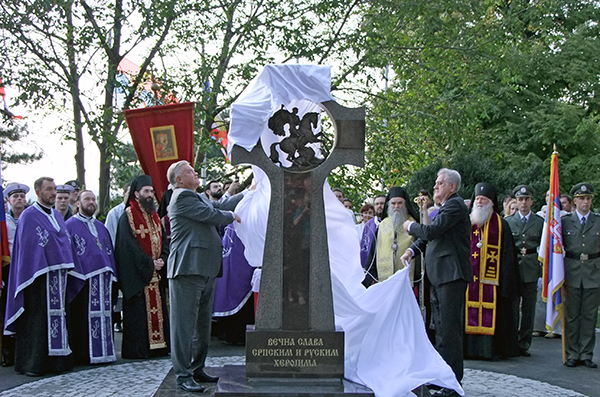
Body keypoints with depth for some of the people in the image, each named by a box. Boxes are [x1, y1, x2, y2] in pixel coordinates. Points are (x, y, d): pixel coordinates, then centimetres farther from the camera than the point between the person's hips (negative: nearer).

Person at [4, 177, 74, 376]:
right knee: (37, 320, -6)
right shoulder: (29, 216, -5)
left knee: (58, 315, 7)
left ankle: (57, 359, 13)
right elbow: (28, 247, -11)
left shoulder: (57, 215, 17)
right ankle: (32, 363, 0)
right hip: (39, 275, -7)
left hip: (58, 273, 7)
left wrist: (66, 268, 12)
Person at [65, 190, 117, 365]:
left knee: (103, 316, 5)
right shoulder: (70, 225, 1)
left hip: (103, 279, 6)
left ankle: (104, 351, 10)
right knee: (83, 318, -6)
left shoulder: (101, 227, 20)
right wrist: (77, 275, -15)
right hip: (82, 281, -6)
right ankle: (83, 355, -3)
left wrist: (111, 275, 11)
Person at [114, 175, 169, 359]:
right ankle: (137, 349, -1)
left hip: (156, 273, 7)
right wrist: (149, 263, -15)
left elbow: (163, 240, 14)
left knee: (158, 308, 6)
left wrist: (162, 260, -5)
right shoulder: (128, 216, -6)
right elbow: (129, 245, -13)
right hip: (137, 273, -7)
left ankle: (158, 345, 11)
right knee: (139, 311, -6)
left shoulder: (154, 215, 16)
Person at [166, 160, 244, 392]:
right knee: (185, 323, -6)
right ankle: (183, 375, -3)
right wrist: (232, 216, 5)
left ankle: (197, 369, 26)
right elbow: (211, 215, -13)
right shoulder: (182, 197, -10)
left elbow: (221, 206, 25)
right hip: (188, 269, -10)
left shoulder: (199, 198, 21)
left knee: (203, 324, 16)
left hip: (206, 270, 10)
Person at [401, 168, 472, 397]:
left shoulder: (455, 205, -11)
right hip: (439, 275, 11)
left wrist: (411, 227, -2)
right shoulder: (444, 208, 20)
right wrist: (412, 250, 4)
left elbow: (432, 231, -20)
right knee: (440, 328, 15)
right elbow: (430, 237, 21)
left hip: (451, 275, -11)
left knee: (450, 329, -10)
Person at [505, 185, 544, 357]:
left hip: (531, 270, 0)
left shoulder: (540, 222, 7)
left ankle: (524, 343, 12)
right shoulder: (508, 221, 8)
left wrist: (543, 273, 0)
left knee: (529, 309, 3)